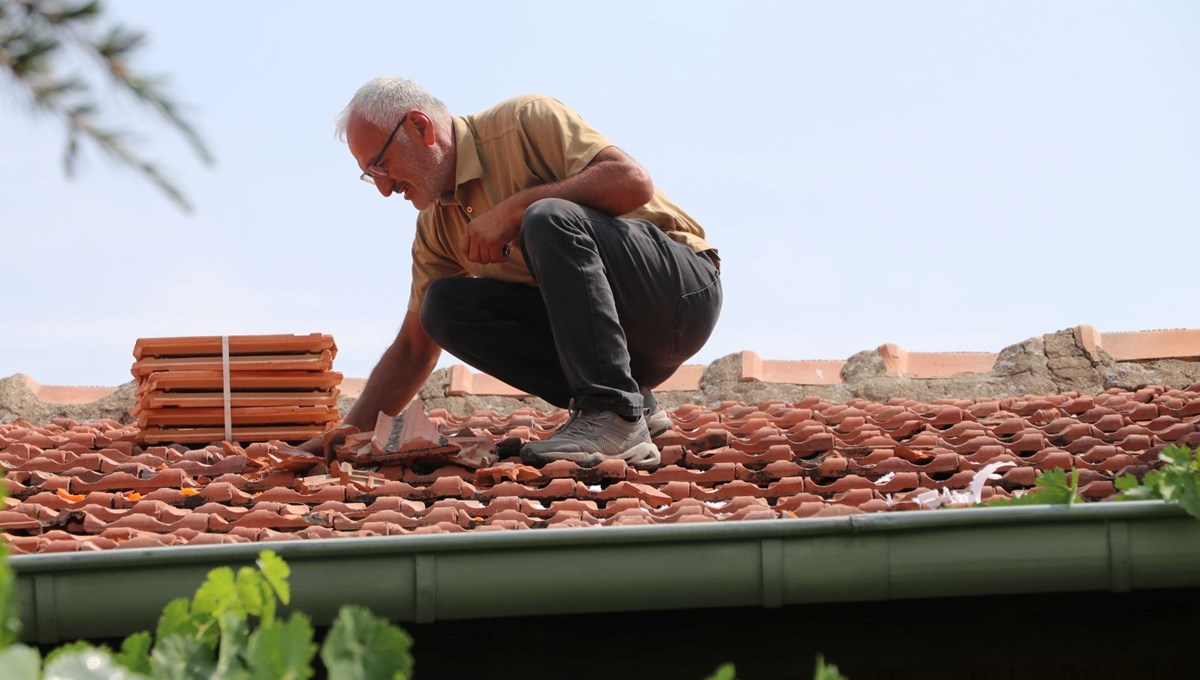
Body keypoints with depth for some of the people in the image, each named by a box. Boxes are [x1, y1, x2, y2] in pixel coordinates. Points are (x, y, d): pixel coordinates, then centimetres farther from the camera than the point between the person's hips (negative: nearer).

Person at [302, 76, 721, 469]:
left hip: (681, 287, -7)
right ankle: (631, 401, -7)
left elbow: (632, 181, -23)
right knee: (444, 305, -8)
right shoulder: (436, 227, 11)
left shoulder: (524, 121, -11)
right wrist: (349, 432, 7)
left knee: (549, 220, -31)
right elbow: (413, 348, 16)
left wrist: (515, 208, -22)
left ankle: (615, 417, -31)